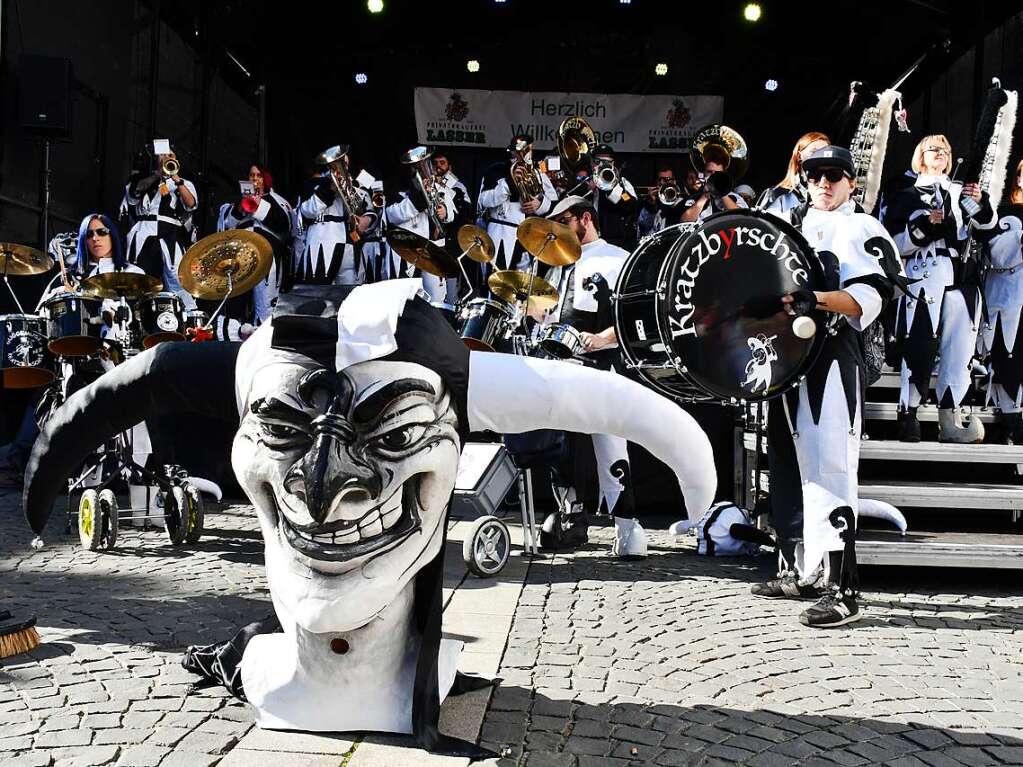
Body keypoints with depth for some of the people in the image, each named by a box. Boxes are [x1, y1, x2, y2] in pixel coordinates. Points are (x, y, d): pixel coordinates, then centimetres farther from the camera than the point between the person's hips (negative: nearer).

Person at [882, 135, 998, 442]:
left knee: (960, 348, -5)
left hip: (960, 279, 4)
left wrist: (981, 202, -8)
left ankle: (949, 420, -7)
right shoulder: (907, 196, 13)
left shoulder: (961, 192, 23)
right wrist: (924, 225, -12)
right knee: (919, 347, -11)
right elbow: (895, 244, 4)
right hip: (924, 279, -3)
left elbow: (987, 223, 12)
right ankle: (908, 417, -6)